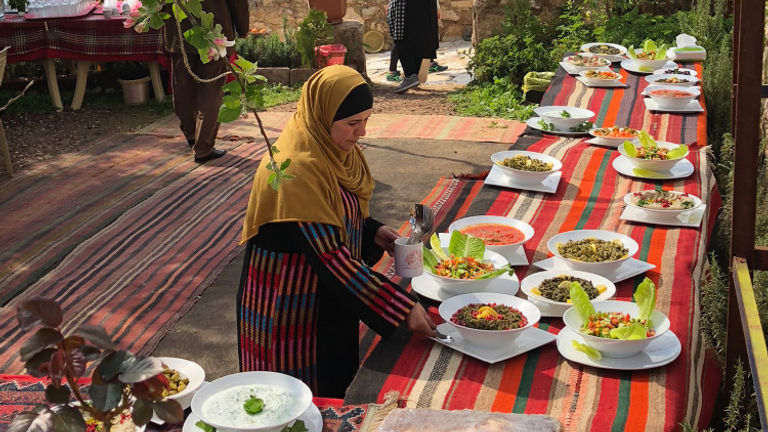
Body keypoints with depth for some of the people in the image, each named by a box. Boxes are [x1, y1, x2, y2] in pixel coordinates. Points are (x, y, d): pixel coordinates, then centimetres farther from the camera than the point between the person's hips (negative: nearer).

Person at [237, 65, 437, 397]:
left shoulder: (332, 148, -1)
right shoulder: (296, 168, -28)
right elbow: (330, 257, -29)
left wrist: (373, 232, -5)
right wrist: (403, 308, -28)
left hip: (331, 295, 9)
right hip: (290, 305, -8)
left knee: (333, 386, 19)